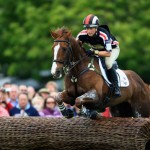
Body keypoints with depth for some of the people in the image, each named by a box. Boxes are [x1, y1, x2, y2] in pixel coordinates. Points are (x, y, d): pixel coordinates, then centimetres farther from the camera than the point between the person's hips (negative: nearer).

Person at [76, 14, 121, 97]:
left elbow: (108, 53, -39)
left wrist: (94, 52, -49)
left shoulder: (103, 35, -40)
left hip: (112, 49, -6)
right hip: (96, 49, 6)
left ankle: (116, 87, -17)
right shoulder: (82, 34, -26)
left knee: (108, 64, -33)